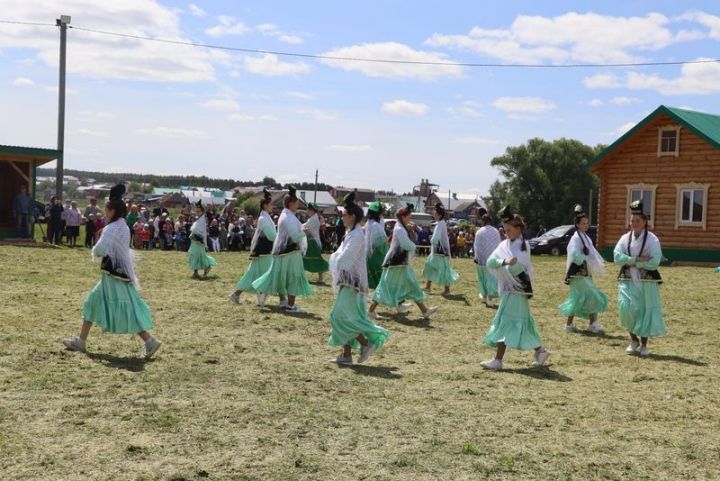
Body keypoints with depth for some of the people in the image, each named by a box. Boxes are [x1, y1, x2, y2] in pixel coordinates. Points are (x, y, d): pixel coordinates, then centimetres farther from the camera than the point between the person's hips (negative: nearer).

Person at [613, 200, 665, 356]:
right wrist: (638, 259, -16)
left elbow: (654, 262, -14)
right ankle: (633, 340, 9)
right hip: (628, 280, 2)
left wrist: (632, 262, -12)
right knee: (626, 307, -13)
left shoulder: (652, 239, -5)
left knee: (646, 311, 3)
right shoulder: (625, 238, 6)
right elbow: (617, 257, -7)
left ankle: (644, 344, 20)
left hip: (647, 282, -2)